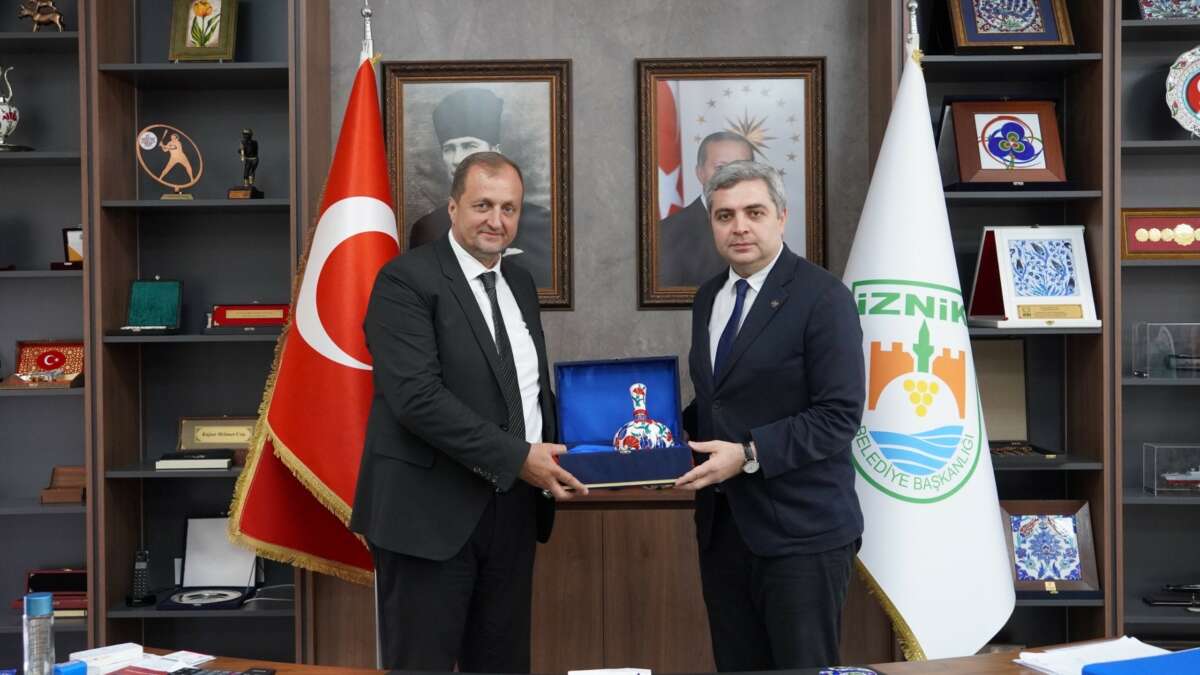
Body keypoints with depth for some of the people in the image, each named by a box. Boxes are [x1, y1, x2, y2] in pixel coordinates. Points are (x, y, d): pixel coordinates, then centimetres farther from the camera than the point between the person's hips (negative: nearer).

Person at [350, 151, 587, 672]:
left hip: (513, 507, 7)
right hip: (431, 510, -7)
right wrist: (516, 457, -20)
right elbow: (416, 396, -20)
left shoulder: (520, 284, 15)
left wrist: (555, 453, 1)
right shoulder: (406, 280, -9)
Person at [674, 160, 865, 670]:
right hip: (722, 526, 7)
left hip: (800, 530, -7)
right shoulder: (709, 297, 12)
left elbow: (839, 415, -16)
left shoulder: (823, 298, -11)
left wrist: (749, 454, -22)